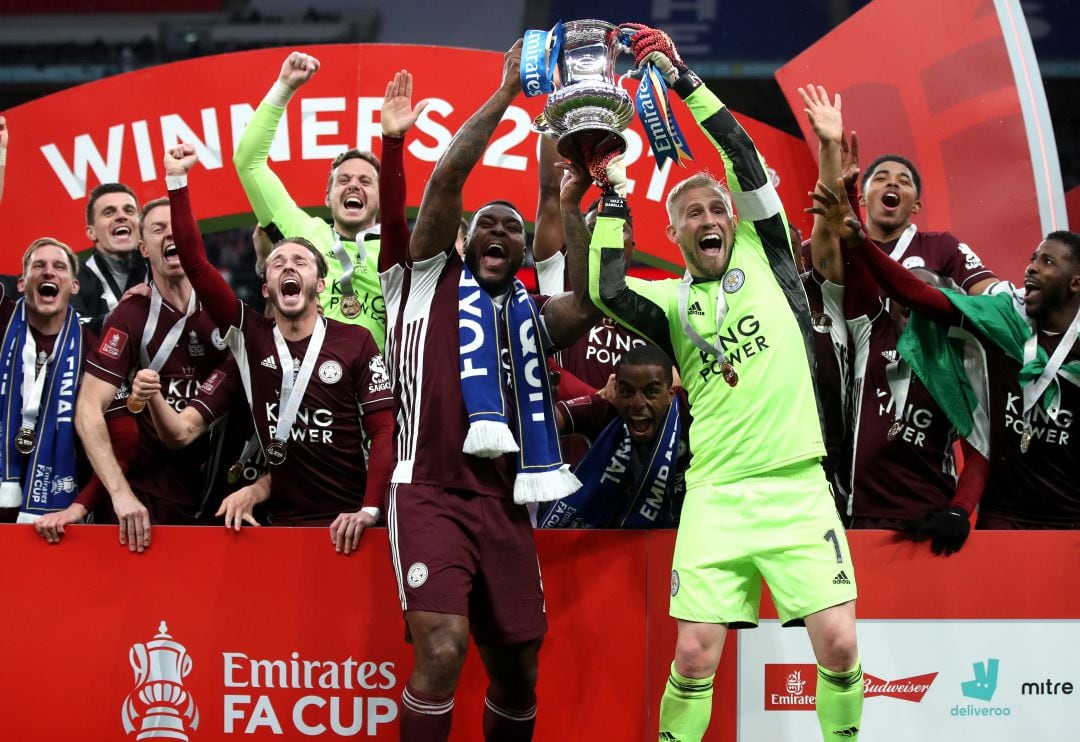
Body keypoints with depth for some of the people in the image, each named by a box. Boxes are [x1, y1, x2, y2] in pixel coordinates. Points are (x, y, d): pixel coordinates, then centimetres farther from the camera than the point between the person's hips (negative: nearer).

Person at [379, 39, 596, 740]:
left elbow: (593, 301, -2)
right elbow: (448, 177, -3)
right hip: (432, 497, -5)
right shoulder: (429, 278, 9)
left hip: (506, 505, 5)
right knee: (442, 653, -21)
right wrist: (508, 91, -1)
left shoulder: (533, 314, 19)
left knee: (517, 675, 8)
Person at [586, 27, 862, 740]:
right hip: (717, 493, 0)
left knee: (839, 646, -9)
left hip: (798, 486, 0)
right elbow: (607, 291, -10)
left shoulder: (766, 259, 10)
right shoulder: (671, 300, 10)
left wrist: (683, 79, -2)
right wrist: (614, 197, -5)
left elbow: (746, 160, 0)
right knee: (695, 656, -8)